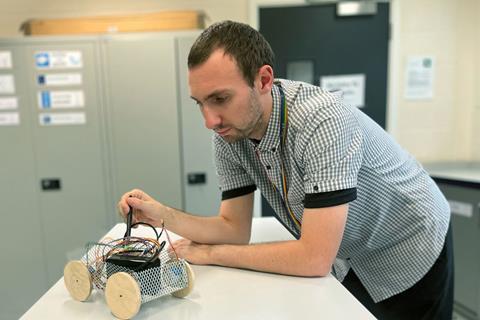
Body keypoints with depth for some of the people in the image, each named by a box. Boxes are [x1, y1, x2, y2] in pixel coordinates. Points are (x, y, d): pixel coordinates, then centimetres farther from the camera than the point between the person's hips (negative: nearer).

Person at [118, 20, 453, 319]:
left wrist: (209, 253, -25)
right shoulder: (228, 135, -15)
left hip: (410, 255, -5)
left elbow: (314, 257, -36)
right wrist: (163, 214, -24)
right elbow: (236, 228, -9)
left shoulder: (321, 120, -36)